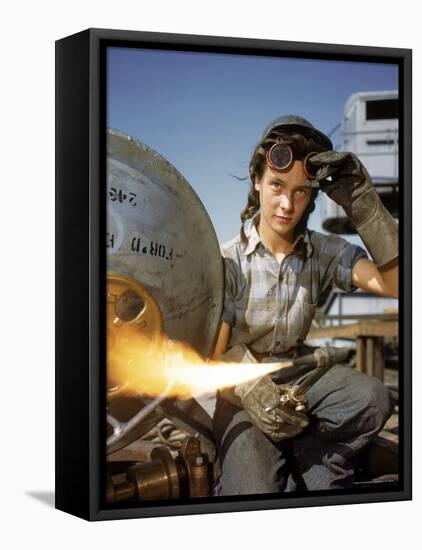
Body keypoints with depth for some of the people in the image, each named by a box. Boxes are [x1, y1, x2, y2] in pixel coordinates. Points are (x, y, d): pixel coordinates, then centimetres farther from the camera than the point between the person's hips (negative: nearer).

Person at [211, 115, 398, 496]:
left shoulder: (325, 253, -2)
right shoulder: (227, 262, -8)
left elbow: (396, 283, -18)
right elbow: (213, 357, -9)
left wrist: (363, 204, -26)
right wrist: (250, 392, -31)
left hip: (300, 375, 4)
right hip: (239, 384, -3)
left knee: (372, 398, -31)